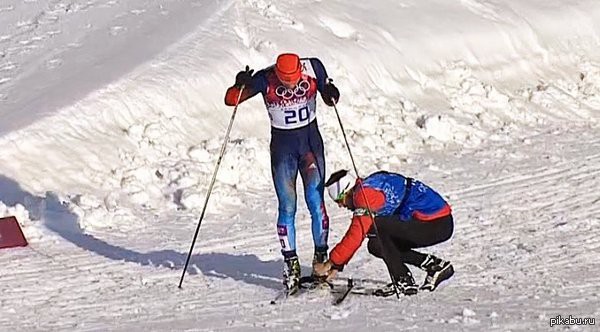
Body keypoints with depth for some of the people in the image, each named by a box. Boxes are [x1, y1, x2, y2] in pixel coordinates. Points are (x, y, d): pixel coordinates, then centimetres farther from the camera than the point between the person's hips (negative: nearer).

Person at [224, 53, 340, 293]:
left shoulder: (313, 68, -12)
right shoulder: (265, 80, -15)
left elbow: (329, 97, 2)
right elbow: (230, 100, -14)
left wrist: (331, 93, -21)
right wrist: (240, 86, -35)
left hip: (311, 140, 1)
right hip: (282, 145, -1)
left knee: (316, 202, -7)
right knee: (287, 207, -2)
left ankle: (321, 257, 3)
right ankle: (290, 264, 5)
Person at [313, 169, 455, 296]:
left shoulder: (366, 193, -14)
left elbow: (356, 235, -17)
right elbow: (354, 235, 20)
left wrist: (330, 263, -8)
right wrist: (337, 266, 17)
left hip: (437, 224, -10)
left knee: (375, 227, -16)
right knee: (376, 245, 8)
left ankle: (404, 281, -10)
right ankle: (435, 265, 9)